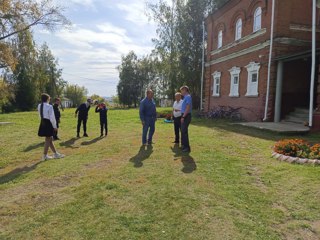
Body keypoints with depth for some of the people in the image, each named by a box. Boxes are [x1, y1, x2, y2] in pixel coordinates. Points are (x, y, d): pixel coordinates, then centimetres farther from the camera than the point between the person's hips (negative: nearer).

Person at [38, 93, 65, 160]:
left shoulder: (39, 106, 5)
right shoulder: (49, 106, -17)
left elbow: (41, 115, 10)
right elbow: (52, 117, -15)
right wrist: (55, 126, -8)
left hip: (43, 123, 8)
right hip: (48, 123, -8)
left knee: (50, 139, 15)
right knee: (48, 140, 4)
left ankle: (55, 154, 26)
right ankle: (45, 156, 12)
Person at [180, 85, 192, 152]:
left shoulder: (188, 97, -13)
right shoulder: (185, 97, 17)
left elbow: (188, 108, -21)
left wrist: (183, 117, -22)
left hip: (186, 116, -10)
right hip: (184, 116, 10)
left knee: (184, 131, -8)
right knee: (183, 131, 16)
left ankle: (187, 147, -3)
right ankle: (184, 145, 27)